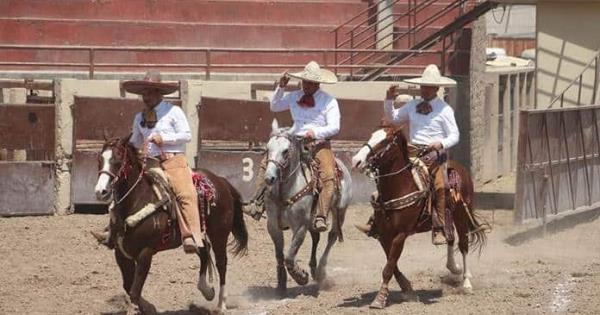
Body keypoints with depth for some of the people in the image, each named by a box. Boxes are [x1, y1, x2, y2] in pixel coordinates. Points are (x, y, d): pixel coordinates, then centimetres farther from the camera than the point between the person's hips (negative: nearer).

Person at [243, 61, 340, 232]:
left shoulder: (329, 101, -2)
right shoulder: (295, 97, 12)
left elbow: (334, 127, -8)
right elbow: (274, 107, 23)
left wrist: (315, 132, -25)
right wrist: (280, 88, 8)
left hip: (319, 144, -4)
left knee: (328, 176, -28)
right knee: (266, 163, -10)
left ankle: (321, 218, -34)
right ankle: (257, 205, -13)